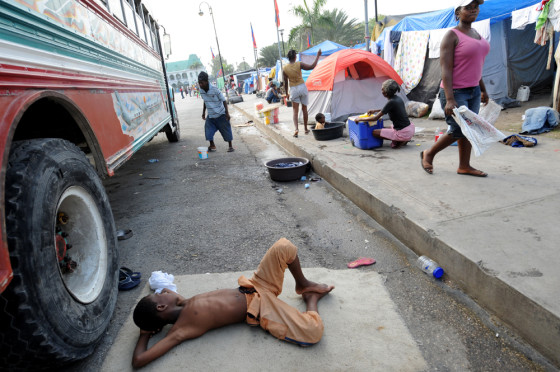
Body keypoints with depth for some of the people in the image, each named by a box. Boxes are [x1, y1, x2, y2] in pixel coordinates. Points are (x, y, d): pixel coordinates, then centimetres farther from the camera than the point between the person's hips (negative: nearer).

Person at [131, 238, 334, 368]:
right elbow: (139, 361, -22)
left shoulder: (183, 306, 4)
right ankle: (311, 298, 9)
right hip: (261, 309, -7)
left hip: (254, 289, 7)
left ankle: (304, 285, 16)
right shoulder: (180, 330, -15)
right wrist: (144, 334, -5)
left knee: (284, 247, -10)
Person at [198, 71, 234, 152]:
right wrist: (203, 112, 16)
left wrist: (227, 113, -17)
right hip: (210, 115, 5)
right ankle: (212, 145, 17)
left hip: (220, 114, -5)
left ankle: (230, 146, 15)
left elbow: (223, 100, -14)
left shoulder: (214, 89, -21)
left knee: (226, 130, 2)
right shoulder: (201, 91, -5)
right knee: (208, 130, 0)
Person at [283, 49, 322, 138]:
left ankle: (296, 129, -19)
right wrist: (318, 56, 0)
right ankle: (306, 129, 21)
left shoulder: (284, 69, -4)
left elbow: (286, 82, 2)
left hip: (293, 90, 1)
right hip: (302, 87, 0)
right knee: (304, 109, 13)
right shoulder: (299, 64, -10)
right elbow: (312, 66, -11)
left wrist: (286, 93, 13)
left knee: (295, 111, 2)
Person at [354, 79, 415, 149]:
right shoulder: (398, 98, 6)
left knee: (375, 132, -4)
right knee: (384, 129, 32)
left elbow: (375, 118, -16)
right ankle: (403, 140, 12)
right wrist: (375, 111, 25)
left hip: (403, 133, -9)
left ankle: (397, 142, -4)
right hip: (410, 129, 9)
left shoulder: (391, 102, -19)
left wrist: (360, 119, -6)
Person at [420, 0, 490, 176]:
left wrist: (483, 89, 20)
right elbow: (445, 69, -19)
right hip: (456, 92, -8)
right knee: (457, 130, -8)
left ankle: (464, 166, 18)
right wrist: (449, 99, -27)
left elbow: (475, 66, 21)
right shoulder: (452, 35, -12)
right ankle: (428, 155, 13)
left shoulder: (475, 34, 14)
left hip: (473, 91, 8)